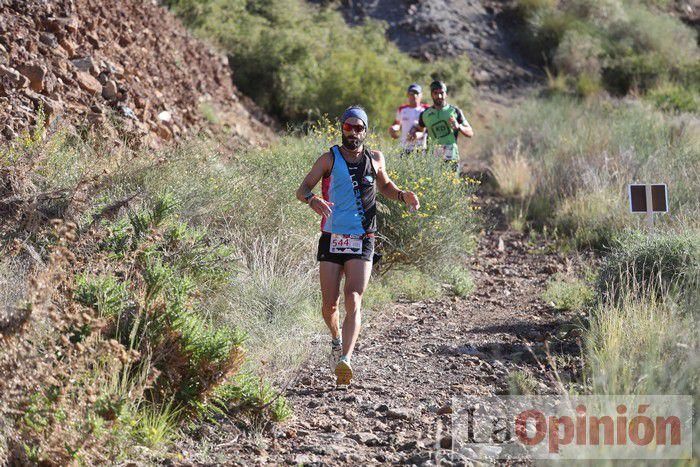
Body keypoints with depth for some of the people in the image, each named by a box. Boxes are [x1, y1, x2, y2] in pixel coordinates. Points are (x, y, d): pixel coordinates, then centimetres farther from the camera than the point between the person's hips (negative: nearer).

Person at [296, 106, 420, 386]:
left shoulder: (375, 159, 9)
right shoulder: (329, 159, 2)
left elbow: (384, 186, 27)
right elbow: (302, 189, -3)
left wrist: (403, 196, 6)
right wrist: (312, 200, -27)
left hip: (362, 242, 0)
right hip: (331, 240, 0)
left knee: (353, 301, -18)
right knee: (329, 305, 3)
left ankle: (344, 360, -28)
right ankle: (336, 338, 36)